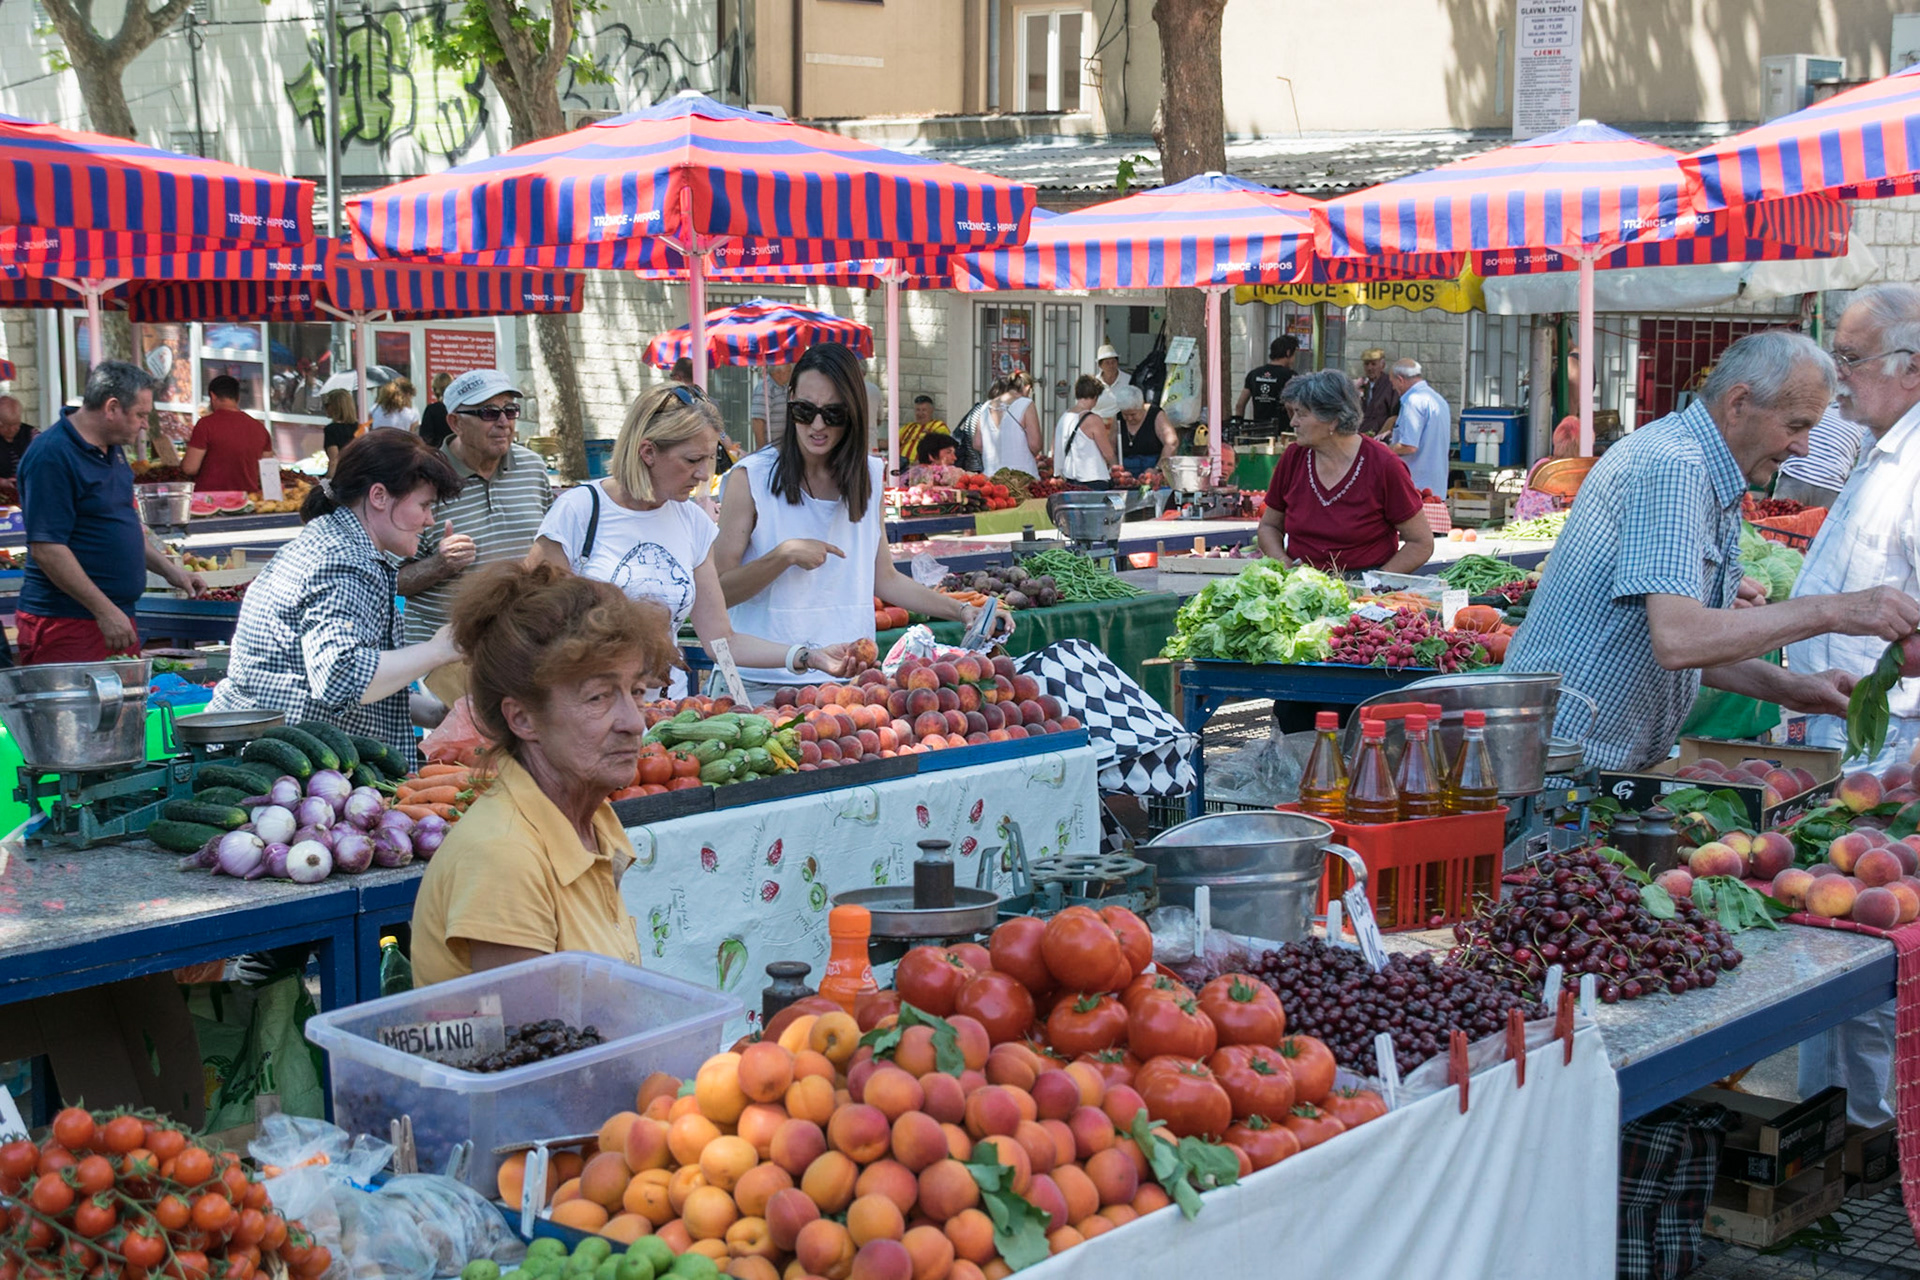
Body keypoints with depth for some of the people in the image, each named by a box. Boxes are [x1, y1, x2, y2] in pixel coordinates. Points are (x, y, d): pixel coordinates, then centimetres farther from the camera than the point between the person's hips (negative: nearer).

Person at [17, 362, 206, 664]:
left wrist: (169, 570, 19)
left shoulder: (112, 450, 15)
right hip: (67, 625, -9)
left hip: (115, 616, 9)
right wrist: (105, 611, -21)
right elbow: (46, 548, -20)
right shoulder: (51, 455, -15)